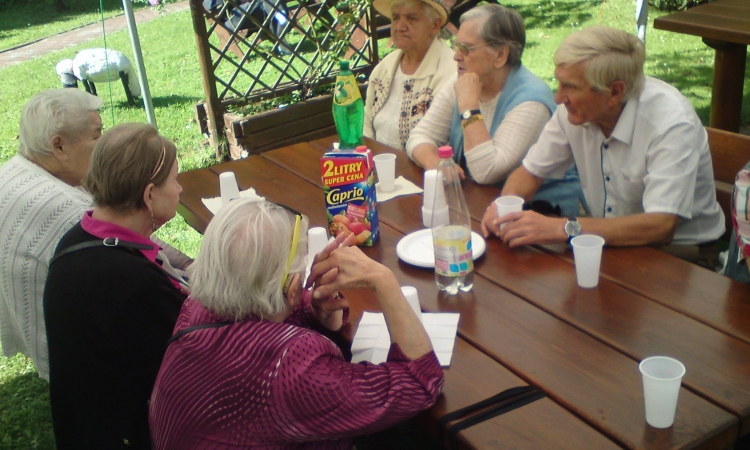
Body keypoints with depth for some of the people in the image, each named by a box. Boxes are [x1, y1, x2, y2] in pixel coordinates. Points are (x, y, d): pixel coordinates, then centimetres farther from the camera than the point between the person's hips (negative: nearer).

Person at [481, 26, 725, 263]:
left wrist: (565, 228, -40)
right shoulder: (574, 108, -9)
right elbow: (531, 171, 3)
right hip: (614, 241, 6)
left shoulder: (672, 124, -27)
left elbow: (661, 226, -35)